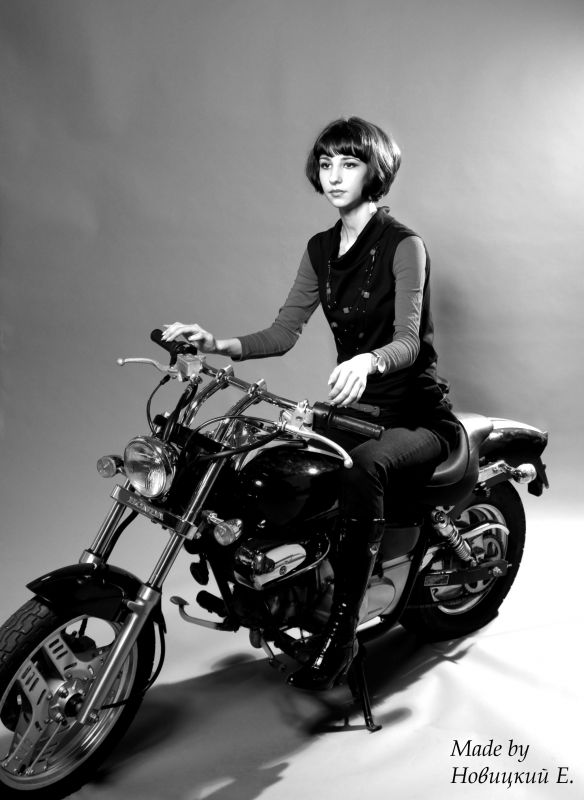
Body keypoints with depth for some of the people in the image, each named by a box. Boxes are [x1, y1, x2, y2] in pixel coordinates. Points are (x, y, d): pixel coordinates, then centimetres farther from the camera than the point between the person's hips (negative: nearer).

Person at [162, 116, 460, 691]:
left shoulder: (403, 245, -9)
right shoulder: (321, 249, 10)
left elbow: (407, 340, -22)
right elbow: (283, 332, 3)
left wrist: (367, 361, -44)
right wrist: (220, 345, -14)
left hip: (416, 413, -6)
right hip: (354, 407, 6)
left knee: (363, 467, -38)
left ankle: (342, 629, -29)